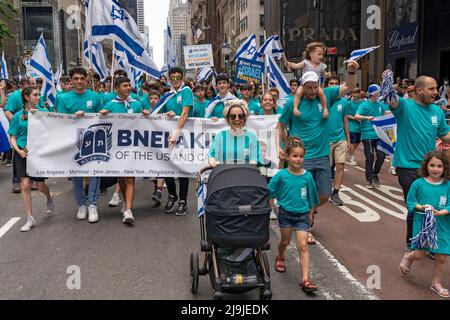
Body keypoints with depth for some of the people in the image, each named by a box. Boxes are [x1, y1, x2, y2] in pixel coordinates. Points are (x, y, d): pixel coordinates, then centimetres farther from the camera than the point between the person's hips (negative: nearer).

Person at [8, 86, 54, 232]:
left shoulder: (43, 112, 2)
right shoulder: (18, 115, 3)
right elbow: (13, 137, 5)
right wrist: (18, 150, -12)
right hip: (23, 153, 0)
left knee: (40, 184, 5)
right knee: (25, 184, -6)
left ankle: (49, 198, 41)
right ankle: (30, 218, 2)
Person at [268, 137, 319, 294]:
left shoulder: (307, 176, -6)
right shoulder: (281, 175, -11)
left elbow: (311, 198, 6)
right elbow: (270, 193, -1)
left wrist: (311, 215, 12)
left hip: (303, 214, 0)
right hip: (286, 213, 0)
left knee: (303, 246, -7)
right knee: (285, 241, 19)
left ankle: (305, 280, -7)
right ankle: (280, 258, 51)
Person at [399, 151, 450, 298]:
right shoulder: (418, 184, -6)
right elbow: (410, 203, 0)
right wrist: (421, 207, -17)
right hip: (422, 224, -2)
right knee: (420, 254, -5)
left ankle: (436, 283, 30)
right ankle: (408, 257, 32)